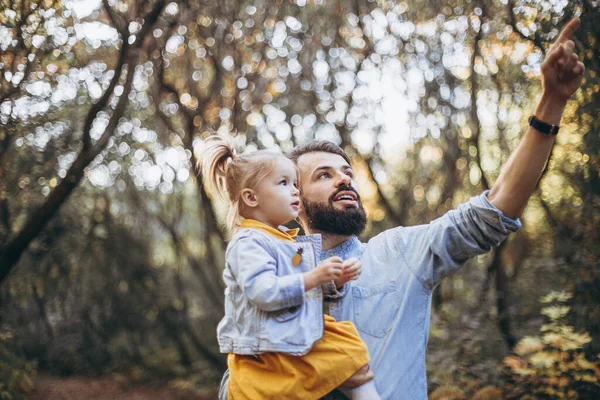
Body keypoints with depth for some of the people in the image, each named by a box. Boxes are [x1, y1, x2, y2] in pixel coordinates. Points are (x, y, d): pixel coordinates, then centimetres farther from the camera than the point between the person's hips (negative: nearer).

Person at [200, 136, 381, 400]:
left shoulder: (291, 242, 13)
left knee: (351, 351, 8)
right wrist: (313, 278, -29)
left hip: (302, 344, 9)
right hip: (264, 356, -9)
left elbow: (313, 292, 20)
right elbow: (263, 293, -30)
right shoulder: (249, 243, -17)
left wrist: (336, 281, 0)